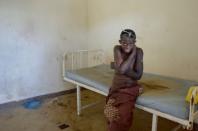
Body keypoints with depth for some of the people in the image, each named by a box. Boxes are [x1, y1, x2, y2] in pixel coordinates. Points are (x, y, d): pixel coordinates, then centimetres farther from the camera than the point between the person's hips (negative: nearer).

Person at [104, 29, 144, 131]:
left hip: (131, 88, 0)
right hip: (117, 86, 1)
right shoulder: (117, 49, -9)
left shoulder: (139, 51, -8)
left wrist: (117, 67, -16)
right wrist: (132, 53, -17)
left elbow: (138, 76, -12)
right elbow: (121, 69, -22)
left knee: (123, 113, -21)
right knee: (112, 112, -19)